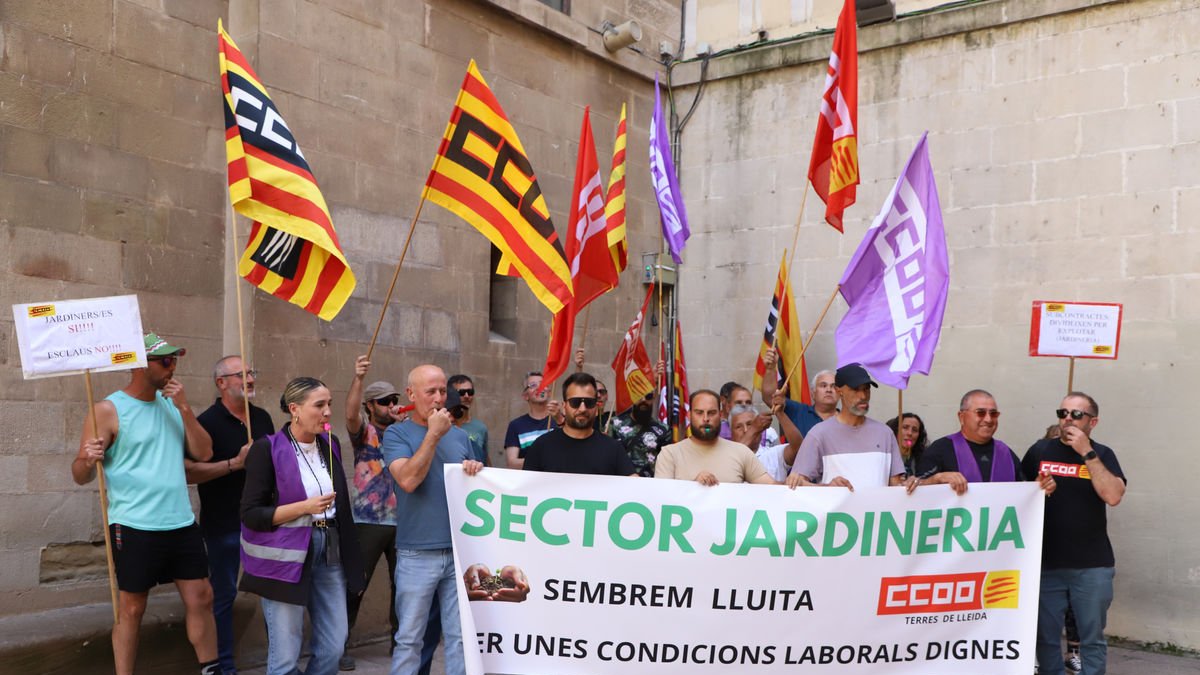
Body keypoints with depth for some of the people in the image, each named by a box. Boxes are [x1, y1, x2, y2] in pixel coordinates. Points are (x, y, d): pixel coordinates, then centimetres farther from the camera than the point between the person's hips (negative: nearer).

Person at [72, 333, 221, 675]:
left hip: (182, 524, 5)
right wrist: (88, 460, -30)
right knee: (131, 609, 5)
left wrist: (184, 408, -6)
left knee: (201, 599, 9)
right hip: (135, 528, -5)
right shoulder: (108, 410, -7)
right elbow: (81, 476, -7)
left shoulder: (171, 403, 10)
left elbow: (203, 453, 4)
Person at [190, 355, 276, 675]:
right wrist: (235, 463, -24)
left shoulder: (262, 417, 8)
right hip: (224, 525, -6)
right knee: (224, 594, 5)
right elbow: (188, 472, -19)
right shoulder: (207, 422, -11)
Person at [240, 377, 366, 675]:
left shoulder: (330, 444, 8)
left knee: (334, 646, 7)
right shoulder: (268, 449, -10)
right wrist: (305, 507, -20)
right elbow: (251, 514, -11)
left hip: (330, 553, 6)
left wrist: (350, 556, 17)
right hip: (285, 557, -6)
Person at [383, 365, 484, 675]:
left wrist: (476, 470, -5)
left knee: (460, 636, 9)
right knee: (409, 638, 5)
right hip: (417, 555, -4)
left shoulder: (460, 435, 11)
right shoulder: (397, 434, -2)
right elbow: (408, 480, -18)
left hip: (460, 551, 4)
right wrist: (434, 434, -15)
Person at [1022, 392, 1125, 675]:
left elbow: (1113, 496, -13)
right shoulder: (1040, 450, 4)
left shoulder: (1102, 455, 3)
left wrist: (1087, 453, -15)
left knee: (1092, 638, 6)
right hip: (1045, 563, 1)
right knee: (1046, 637, 6)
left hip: (1092, 565, 0)